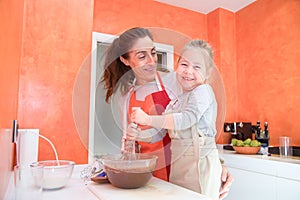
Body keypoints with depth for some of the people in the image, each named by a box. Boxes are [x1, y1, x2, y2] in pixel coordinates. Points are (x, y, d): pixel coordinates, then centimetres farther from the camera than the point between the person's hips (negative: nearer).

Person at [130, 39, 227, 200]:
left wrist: (147, 119, -25)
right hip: (178, 162, 8)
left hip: (199, 162, -7)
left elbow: (186, 119, -24)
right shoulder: (177, 101, 14)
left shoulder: (203, 91, -10)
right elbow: (162, 131, 19)